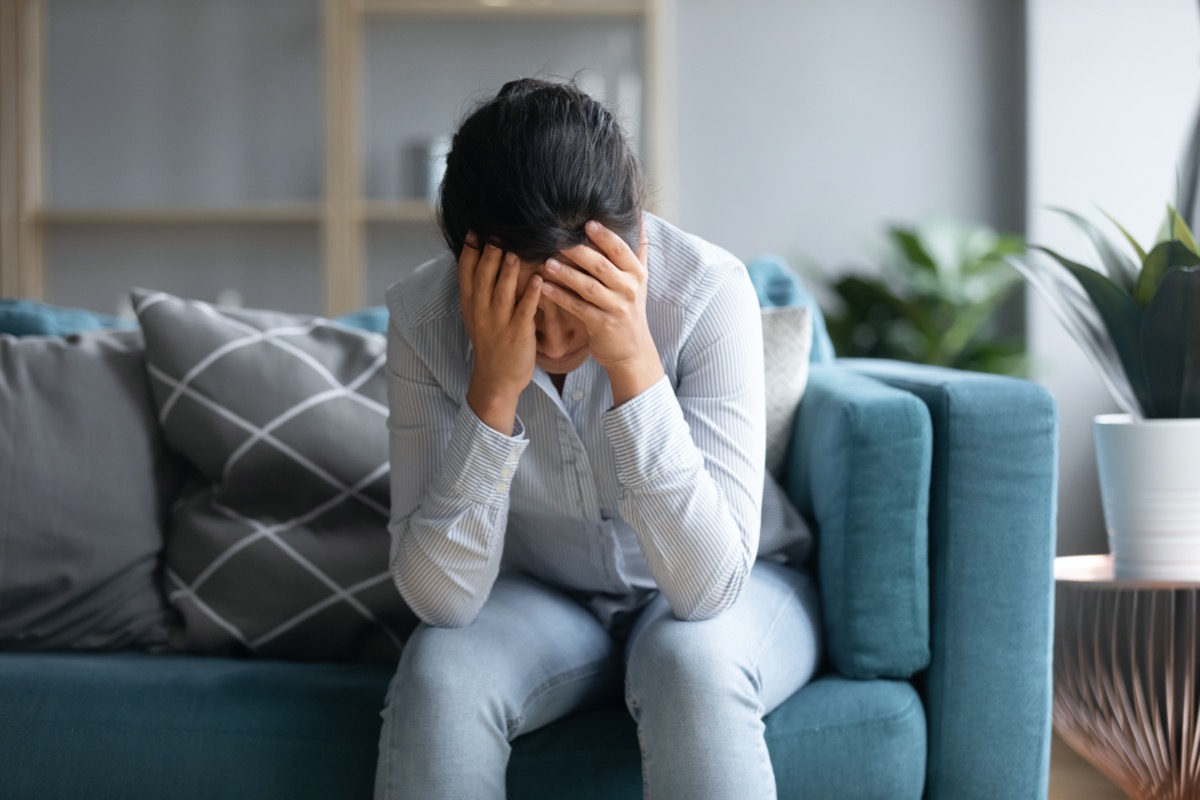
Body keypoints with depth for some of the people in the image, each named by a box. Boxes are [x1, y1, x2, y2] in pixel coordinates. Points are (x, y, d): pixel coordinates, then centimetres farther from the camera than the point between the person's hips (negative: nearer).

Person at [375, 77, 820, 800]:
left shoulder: (709, 289, -26)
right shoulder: (425, 317, -20)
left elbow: (707, 584, -30)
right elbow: (441, 598, -23)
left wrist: (634, 360, -39)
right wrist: (494, 385, -34)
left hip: (737, 590, -1)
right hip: (542, 599, 2)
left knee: (692, 664, -34)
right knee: (439, 675, -28)